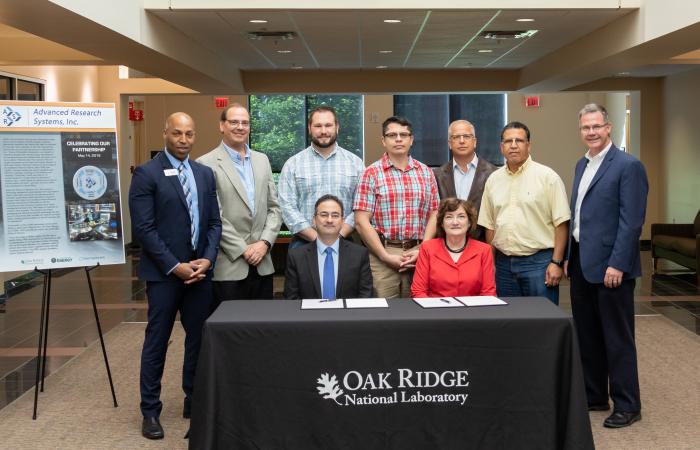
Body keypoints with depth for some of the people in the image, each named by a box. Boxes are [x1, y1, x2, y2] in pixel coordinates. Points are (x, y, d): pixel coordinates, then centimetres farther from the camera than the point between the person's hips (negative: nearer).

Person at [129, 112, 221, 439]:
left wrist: (207, 259, -5)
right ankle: (150, 411, 16)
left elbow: (214, 222, 10)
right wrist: (175, 266, -14)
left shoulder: (205, 173, 11)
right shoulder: (146, 174, -6)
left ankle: (194, 401, 25)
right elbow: (143, 228, -11)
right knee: (157, 342, 4)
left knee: (199, 339, 10)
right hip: (164, 272, -5)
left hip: (200, 269, 5)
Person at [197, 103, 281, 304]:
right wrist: (243, 249, -11)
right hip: (228, 267, -5)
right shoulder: (207, 164, -5)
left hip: (262, 264, 5)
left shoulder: (262, 160, 13)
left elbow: (274, 207, 11)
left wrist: (265, 242, -3)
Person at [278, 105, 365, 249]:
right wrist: (316, 238, -13)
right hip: (303, 242, 0)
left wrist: (339, 235, -12)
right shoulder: (293, 164, 3)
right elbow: (288, 206, -4)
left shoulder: (355, 162, 5)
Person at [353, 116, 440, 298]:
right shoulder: (371, 173, 1)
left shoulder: (426, 172, 11)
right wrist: (386, 256, -9)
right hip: (382, 254, -2)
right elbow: (361, 221, -5)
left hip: (418, 254, 3)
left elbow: (433, 215, 7)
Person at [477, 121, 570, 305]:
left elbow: (561, 223, -6)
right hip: (503, 263, 4)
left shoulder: (547, 176, -4)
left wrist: (556, 262, -10)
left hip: (538, 261, -4)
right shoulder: (493, 180, 10)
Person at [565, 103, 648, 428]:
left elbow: (631, 220, -16)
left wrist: (617, 264, -19)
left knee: (617, 338, 2)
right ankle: (594, 396, 28)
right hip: (581, 263, 8)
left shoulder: (628, 166, -10)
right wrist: (569, 257, 14)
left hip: (610, 265, -8)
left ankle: (627, 405, 15)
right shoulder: (582, 165, 14)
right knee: (587, 336, 14)